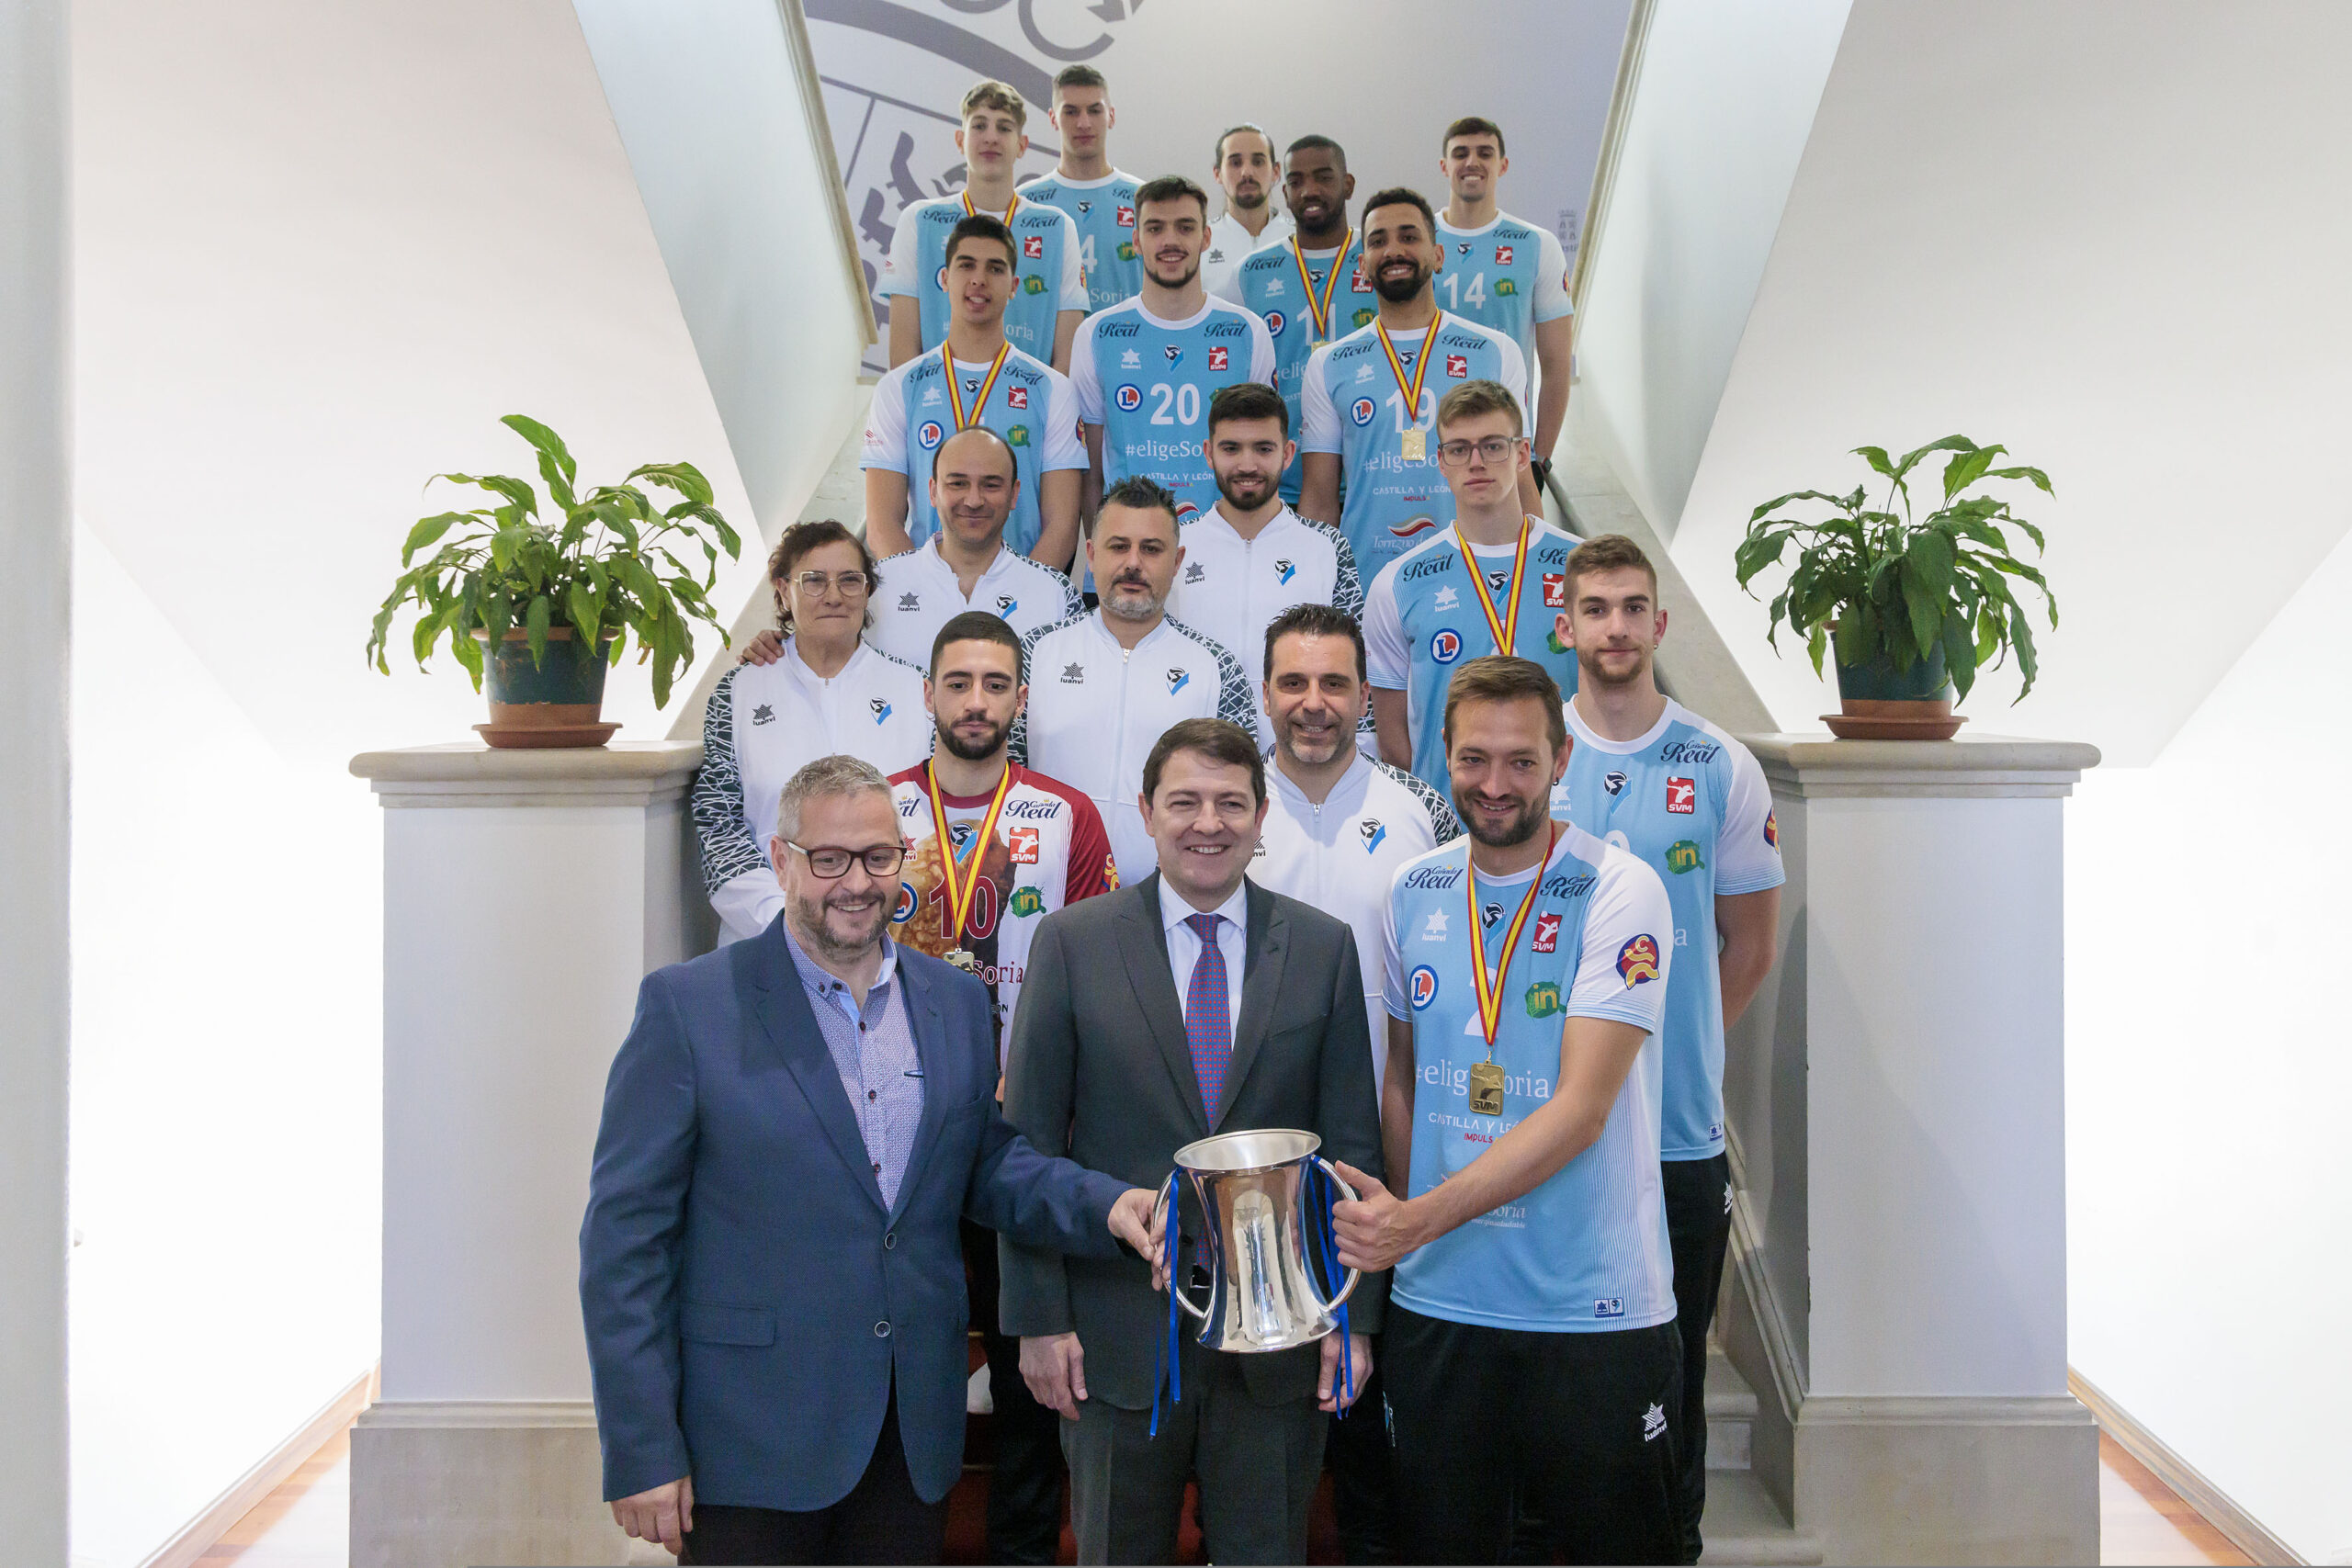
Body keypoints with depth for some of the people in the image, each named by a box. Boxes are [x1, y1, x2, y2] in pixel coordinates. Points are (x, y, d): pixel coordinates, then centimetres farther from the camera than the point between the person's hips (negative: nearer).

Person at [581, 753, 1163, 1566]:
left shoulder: (956, 1001, 6)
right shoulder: (687, 1005, -9)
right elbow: (625, 1237, -9)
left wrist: (1104, 1205, -7)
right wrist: (641, 1452, -12)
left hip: (916, 1438, 4)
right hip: (751, 1445, -4)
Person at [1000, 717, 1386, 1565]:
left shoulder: (1324, 947, 1)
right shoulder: (1072, 942, -3)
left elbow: (1351, 1143, 3)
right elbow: (1028, 1142, -3)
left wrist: (1355, 1312, 0)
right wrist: (1038, 1316, -6)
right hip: (1118, 1329, -1)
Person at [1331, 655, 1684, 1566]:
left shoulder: (1618, 892, -12)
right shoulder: (1413, 893, 4)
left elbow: (1580, 1109, -19)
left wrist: (1422, 1219, -27)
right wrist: (1392, 1225, 2)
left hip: (1595, 1312, -4)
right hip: (1435, 1304, 4)